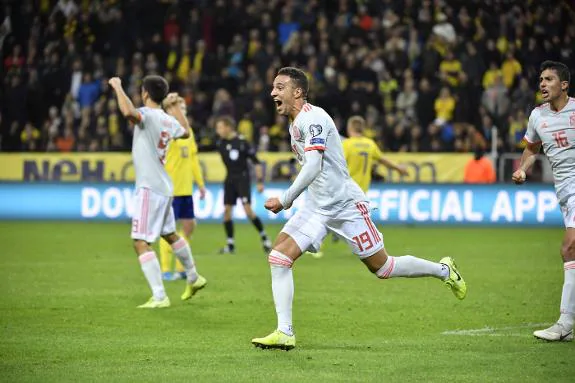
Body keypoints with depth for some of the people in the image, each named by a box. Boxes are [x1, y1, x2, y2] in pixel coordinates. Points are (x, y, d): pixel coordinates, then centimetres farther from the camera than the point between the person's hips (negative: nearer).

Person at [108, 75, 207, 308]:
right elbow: (185, 132, 31)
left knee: (141, 243, -11)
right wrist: (174, 107, 40)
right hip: (163, 187, 9)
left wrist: (117, 86, -22)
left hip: (149, 188, -9)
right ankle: (194, 278, 43)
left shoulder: (148, 115, -15)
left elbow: (128, 112, -38)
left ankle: (159, 297, -16)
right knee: (169, 235, 27)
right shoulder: (168, 120, 9)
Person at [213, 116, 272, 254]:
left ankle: (264, 237, 0)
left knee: (247, 209, -14)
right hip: (230, 179, 6)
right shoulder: (221, 144, 2)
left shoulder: (242, 142, -13)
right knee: (226, 209, 0)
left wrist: (260, 181, -11)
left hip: (243, 178, -6)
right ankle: (230, 244, 7)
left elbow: (256, 162, -9)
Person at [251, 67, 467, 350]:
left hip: (345, 205, -8)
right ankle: (284, 333, -10)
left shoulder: (312, 118, -18)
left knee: (382, 267, 2)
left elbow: (313, 167, -27)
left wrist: (285, 200, -25)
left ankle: (443, 270, 26)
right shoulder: (295, 124, 12)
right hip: (317, 207, 9)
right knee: (278, 257, -10)